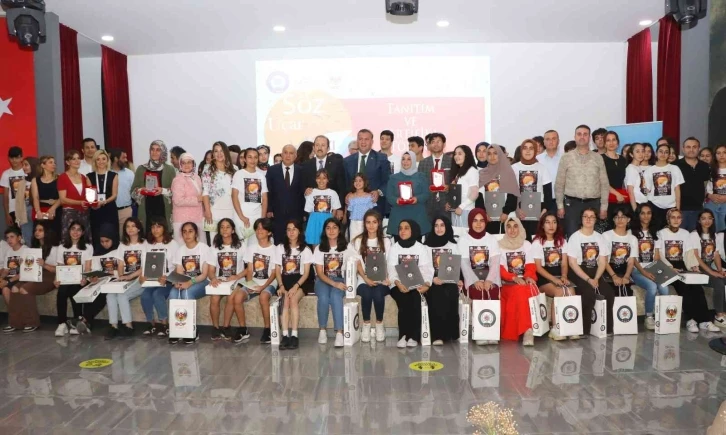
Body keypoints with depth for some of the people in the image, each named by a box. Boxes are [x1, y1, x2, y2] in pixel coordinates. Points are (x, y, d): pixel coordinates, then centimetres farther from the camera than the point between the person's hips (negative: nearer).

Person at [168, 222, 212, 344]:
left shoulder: (204, 248, -4)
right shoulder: (180, 250, 10)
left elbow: (205, 274, -10)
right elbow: (178, 273, 2)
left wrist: (190, 282, -26)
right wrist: (178, 282, -21)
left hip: (200, 282, -4)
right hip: (184, 282, 4)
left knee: (187, 293, -35)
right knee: (173, 294, -29)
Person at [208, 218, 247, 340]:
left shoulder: (240, 246, 5)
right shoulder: (215, 247, 13)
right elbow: (211, 270, 6)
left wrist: (237, 276, -16)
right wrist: (213, 278, -17)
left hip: (235, 281, -2)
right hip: (219, 280, 2)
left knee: (231, 298, -31)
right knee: (214, 299, -28)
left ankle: (226, 327, -13)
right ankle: (215, 327, -9)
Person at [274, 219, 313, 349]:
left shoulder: (305, 249, 5)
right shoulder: (280, 248, 12)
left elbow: (306, 273, -2)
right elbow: (277, 271, 6)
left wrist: (296, 286, -19)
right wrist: (281, 286, -12)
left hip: (300, 281, -1)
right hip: (285, 280, 1)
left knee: (293, 299, -30)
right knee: (286, 300, -29)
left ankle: (294, 335, -31)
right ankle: (285, 335, -33)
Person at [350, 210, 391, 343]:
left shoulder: (386, 241, 11)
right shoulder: (357, 241, 8)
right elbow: (357, 264, 1)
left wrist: (387, 278, -15)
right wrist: (366, 279, -16)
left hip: (381, 281, 0)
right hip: (364, 280, 0)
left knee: (378, 295, -32)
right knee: (366, 295, -32)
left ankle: (379, 324, -8)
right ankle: (366, 325, -10)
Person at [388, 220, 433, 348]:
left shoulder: (421, 248, 11)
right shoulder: (394, 248, 11)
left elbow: (427, 269, 0)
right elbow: (391, 270, -2)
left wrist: (426, 284, -21)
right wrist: (398, 283, -23)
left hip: (417, 285, 0)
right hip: (399, 285, 0)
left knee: (415, 298, -31)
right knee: (404, 300, -31)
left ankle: (413, 336, -24)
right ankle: (404, 335, -24)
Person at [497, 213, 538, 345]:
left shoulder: (527, 244, 18)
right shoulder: (500, 245, 9)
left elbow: (531, 266, 6)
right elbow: (500, 269, -2)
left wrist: (528, 277, -16)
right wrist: (514, 278, -20)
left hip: (525, 281, 2)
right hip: (508, 284, -2)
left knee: (528, 291, -35)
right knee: (520, 291, -37)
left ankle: (527, 330, -39)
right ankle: (527, 329, -40)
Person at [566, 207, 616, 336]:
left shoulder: (600, 237, 9)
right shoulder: (575, 237, -5)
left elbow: (603, 262, 4)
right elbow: (572, 263, -10)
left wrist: (596, 279, -12)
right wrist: (588, 279, -18)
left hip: (595, 272, 5)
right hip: (578, 273, -5)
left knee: (610, 293, -19)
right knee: (590, 293, -30)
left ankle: (607, 328, -2)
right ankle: (584, 329, -17)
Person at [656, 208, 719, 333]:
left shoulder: (685, 233, 15)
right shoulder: (661, 233, 2)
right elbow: (659, 256, -6)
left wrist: (693, 266, -11)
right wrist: (672, 268, -20)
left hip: (681, 267, 4)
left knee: (697, 288, -22)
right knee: (683, 287, -29)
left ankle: (704, 320, -24)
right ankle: (691, 319, -26)